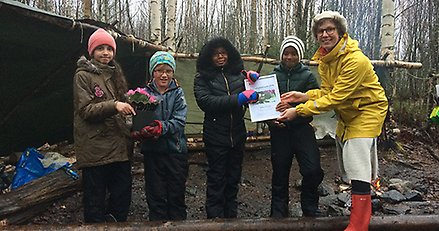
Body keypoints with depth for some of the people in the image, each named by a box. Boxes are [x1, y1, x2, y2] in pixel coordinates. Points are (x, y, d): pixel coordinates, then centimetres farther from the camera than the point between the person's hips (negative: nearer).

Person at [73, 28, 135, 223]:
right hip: (95, 147, -6)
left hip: (118, 145, 6)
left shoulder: (114, 74, 16)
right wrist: (113, 105, -25)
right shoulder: (83, 75, -4)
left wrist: (130, 104, 6)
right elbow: (85, 110, -13)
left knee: (123, 195, 9)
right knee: (95, 199, 3)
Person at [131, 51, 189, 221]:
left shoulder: (178, 92, 1)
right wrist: (138, 132, -27)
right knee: (156, 197, 8)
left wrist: (161, 127, -27)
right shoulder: (145, 93, 2)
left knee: (177, 196, 11)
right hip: (152, 151, 0)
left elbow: (179, 121, -10)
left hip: (175, 150, 0)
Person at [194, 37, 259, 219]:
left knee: (234, 177, 15)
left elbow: (252, 98, 13)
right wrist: (238, 99, -27)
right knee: (217, 179, 4)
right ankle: (215, 216, 16)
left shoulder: (238, 72, 7)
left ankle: (231, 214, 30)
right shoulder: (202, 77, -2)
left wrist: (253, 79, -9)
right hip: (216, 136, -4)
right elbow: (205, 101, -19)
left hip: (237, 134, 4)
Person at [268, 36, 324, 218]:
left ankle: (310, 208, 13)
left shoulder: (307, 76, 3)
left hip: (302, 129, -1)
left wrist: (293, 108, -21)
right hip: (279, 130, 1)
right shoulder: (274, 75, 7)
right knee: (280, 172, 8)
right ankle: (278, 211, 25)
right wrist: (270, 119, -9)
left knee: (313, 170, -12)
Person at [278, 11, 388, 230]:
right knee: (349, 161, 18)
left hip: (367, 111, -9)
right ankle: (362, 205, 39)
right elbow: (327, 91, 0)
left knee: (358, 164, -15)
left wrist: (299, 111, -31)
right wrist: (303, 96, -18)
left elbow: (335, 97, -32)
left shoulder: (355, 60, -31)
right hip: (347, 114, 9)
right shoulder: (324, 59, -3)